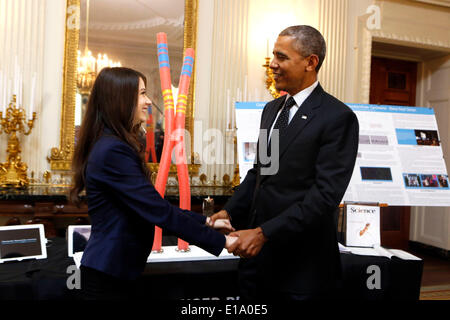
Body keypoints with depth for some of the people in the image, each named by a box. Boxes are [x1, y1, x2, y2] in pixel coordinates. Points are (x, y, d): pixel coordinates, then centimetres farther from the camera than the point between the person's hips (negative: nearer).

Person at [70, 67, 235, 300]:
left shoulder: (116, 145, 10)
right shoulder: (113, 151, -21)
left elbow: (150, 205, 11)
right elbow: (158, 211, -24)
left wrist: (204, 221, 5)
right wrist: (221, 241, -18)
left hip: (118, 271, 9)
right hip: (108, 275, -9)